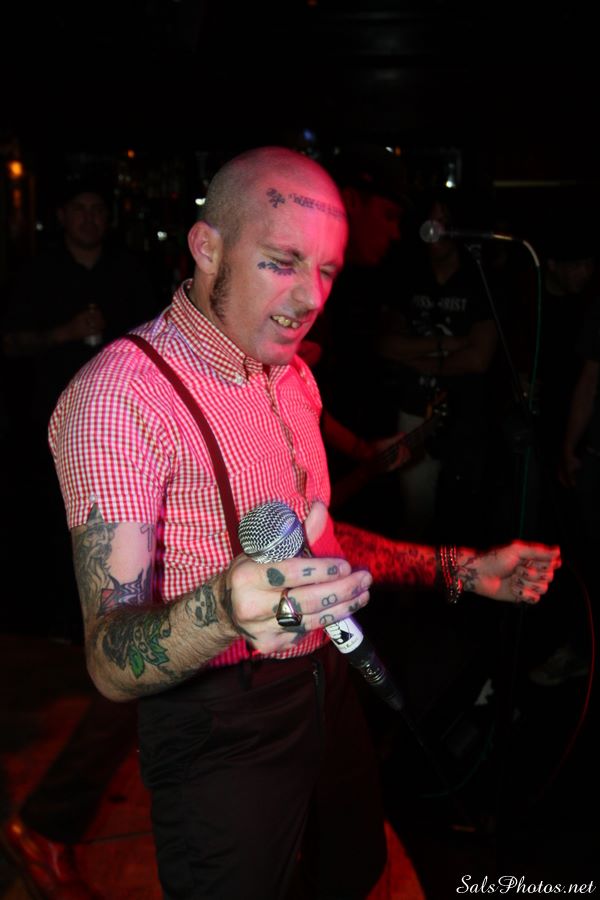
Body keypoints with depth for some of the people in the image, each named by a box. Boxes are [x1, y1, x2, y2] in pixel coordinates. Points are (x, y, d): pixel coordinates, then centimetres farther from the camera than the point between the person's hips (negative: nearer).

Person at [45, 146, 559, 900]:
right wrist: (223, 612, -48)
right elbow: (110, 662, -27)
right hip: (219, 725, -8)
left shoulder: (291, 374, 6)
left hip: (326, 688, 8)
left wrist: (463, 570, 8)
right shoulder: (123, 392, -22)